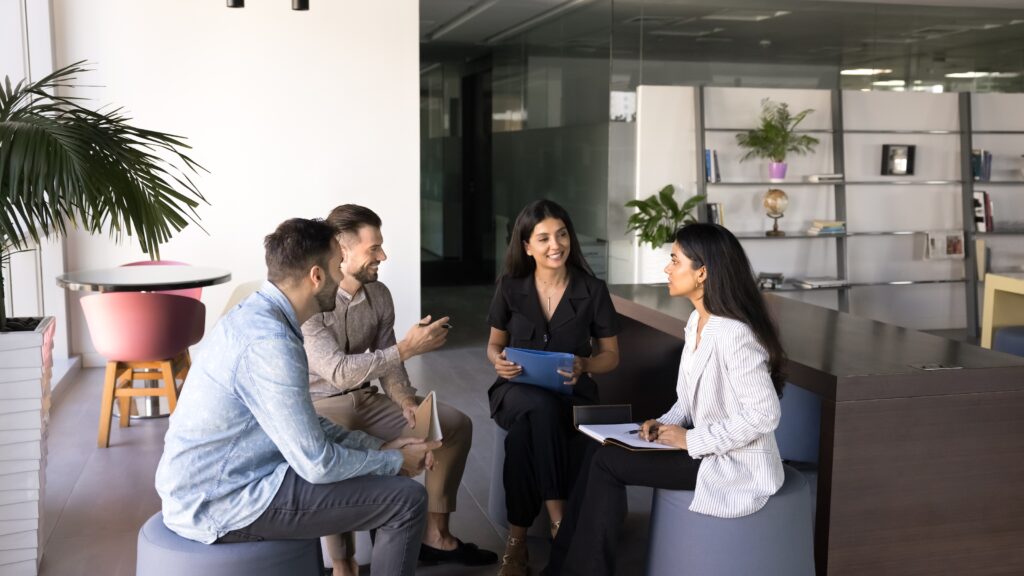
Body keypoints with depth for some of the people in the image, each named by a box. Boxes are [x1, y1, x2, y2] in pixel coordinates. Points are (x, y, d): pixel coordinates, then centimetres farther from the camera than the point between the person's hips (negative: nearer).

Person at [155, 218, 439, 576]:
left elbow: (306, 425, 14)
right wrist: (395, 461, -7)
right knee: (406, 500, -10)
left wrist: (380, 446, 7)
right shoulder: (269, 342, -25)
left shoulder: (258, 315, 5)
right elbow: (317, 464, -23)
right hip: (222, 503, -10)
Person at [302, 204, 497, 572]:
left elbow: (386, 364, 7)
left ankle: (435, 535, 9)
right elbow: (339, 372, -29)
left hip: (366, 400, 7)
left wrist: (406, 402, -12)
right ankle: (343, 565, -20)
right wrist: (408, 347, -28)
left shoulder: (379, 294, 0)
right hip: (319, 406, -7)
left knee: (455, 424, 0)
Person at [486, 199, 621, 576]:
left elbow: (611, 355, 5)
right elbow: (494, 344, 12)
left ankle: (517, 538, -23)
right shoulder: (510, 287, 1)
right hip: (519, 391, 1)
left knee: (522, 436, -36)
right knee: (539, 407, -38)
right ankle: (559, 520, -29)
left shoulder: (593, 291, -2)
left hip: (570, 395, -1)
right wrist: (498, 360, -13)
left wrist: (584, 366, -18)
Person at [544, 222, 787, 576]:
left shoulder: (734, 335, -25)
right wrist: (666, 424, -2)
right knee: (602, 448, -2)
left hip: (735, 464, -9)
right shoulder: (697, 320, 5)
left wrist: (691, 440, -20)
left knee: (607, 463, -11)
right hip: (706, 448, 9)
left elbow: (764, 415, -25)